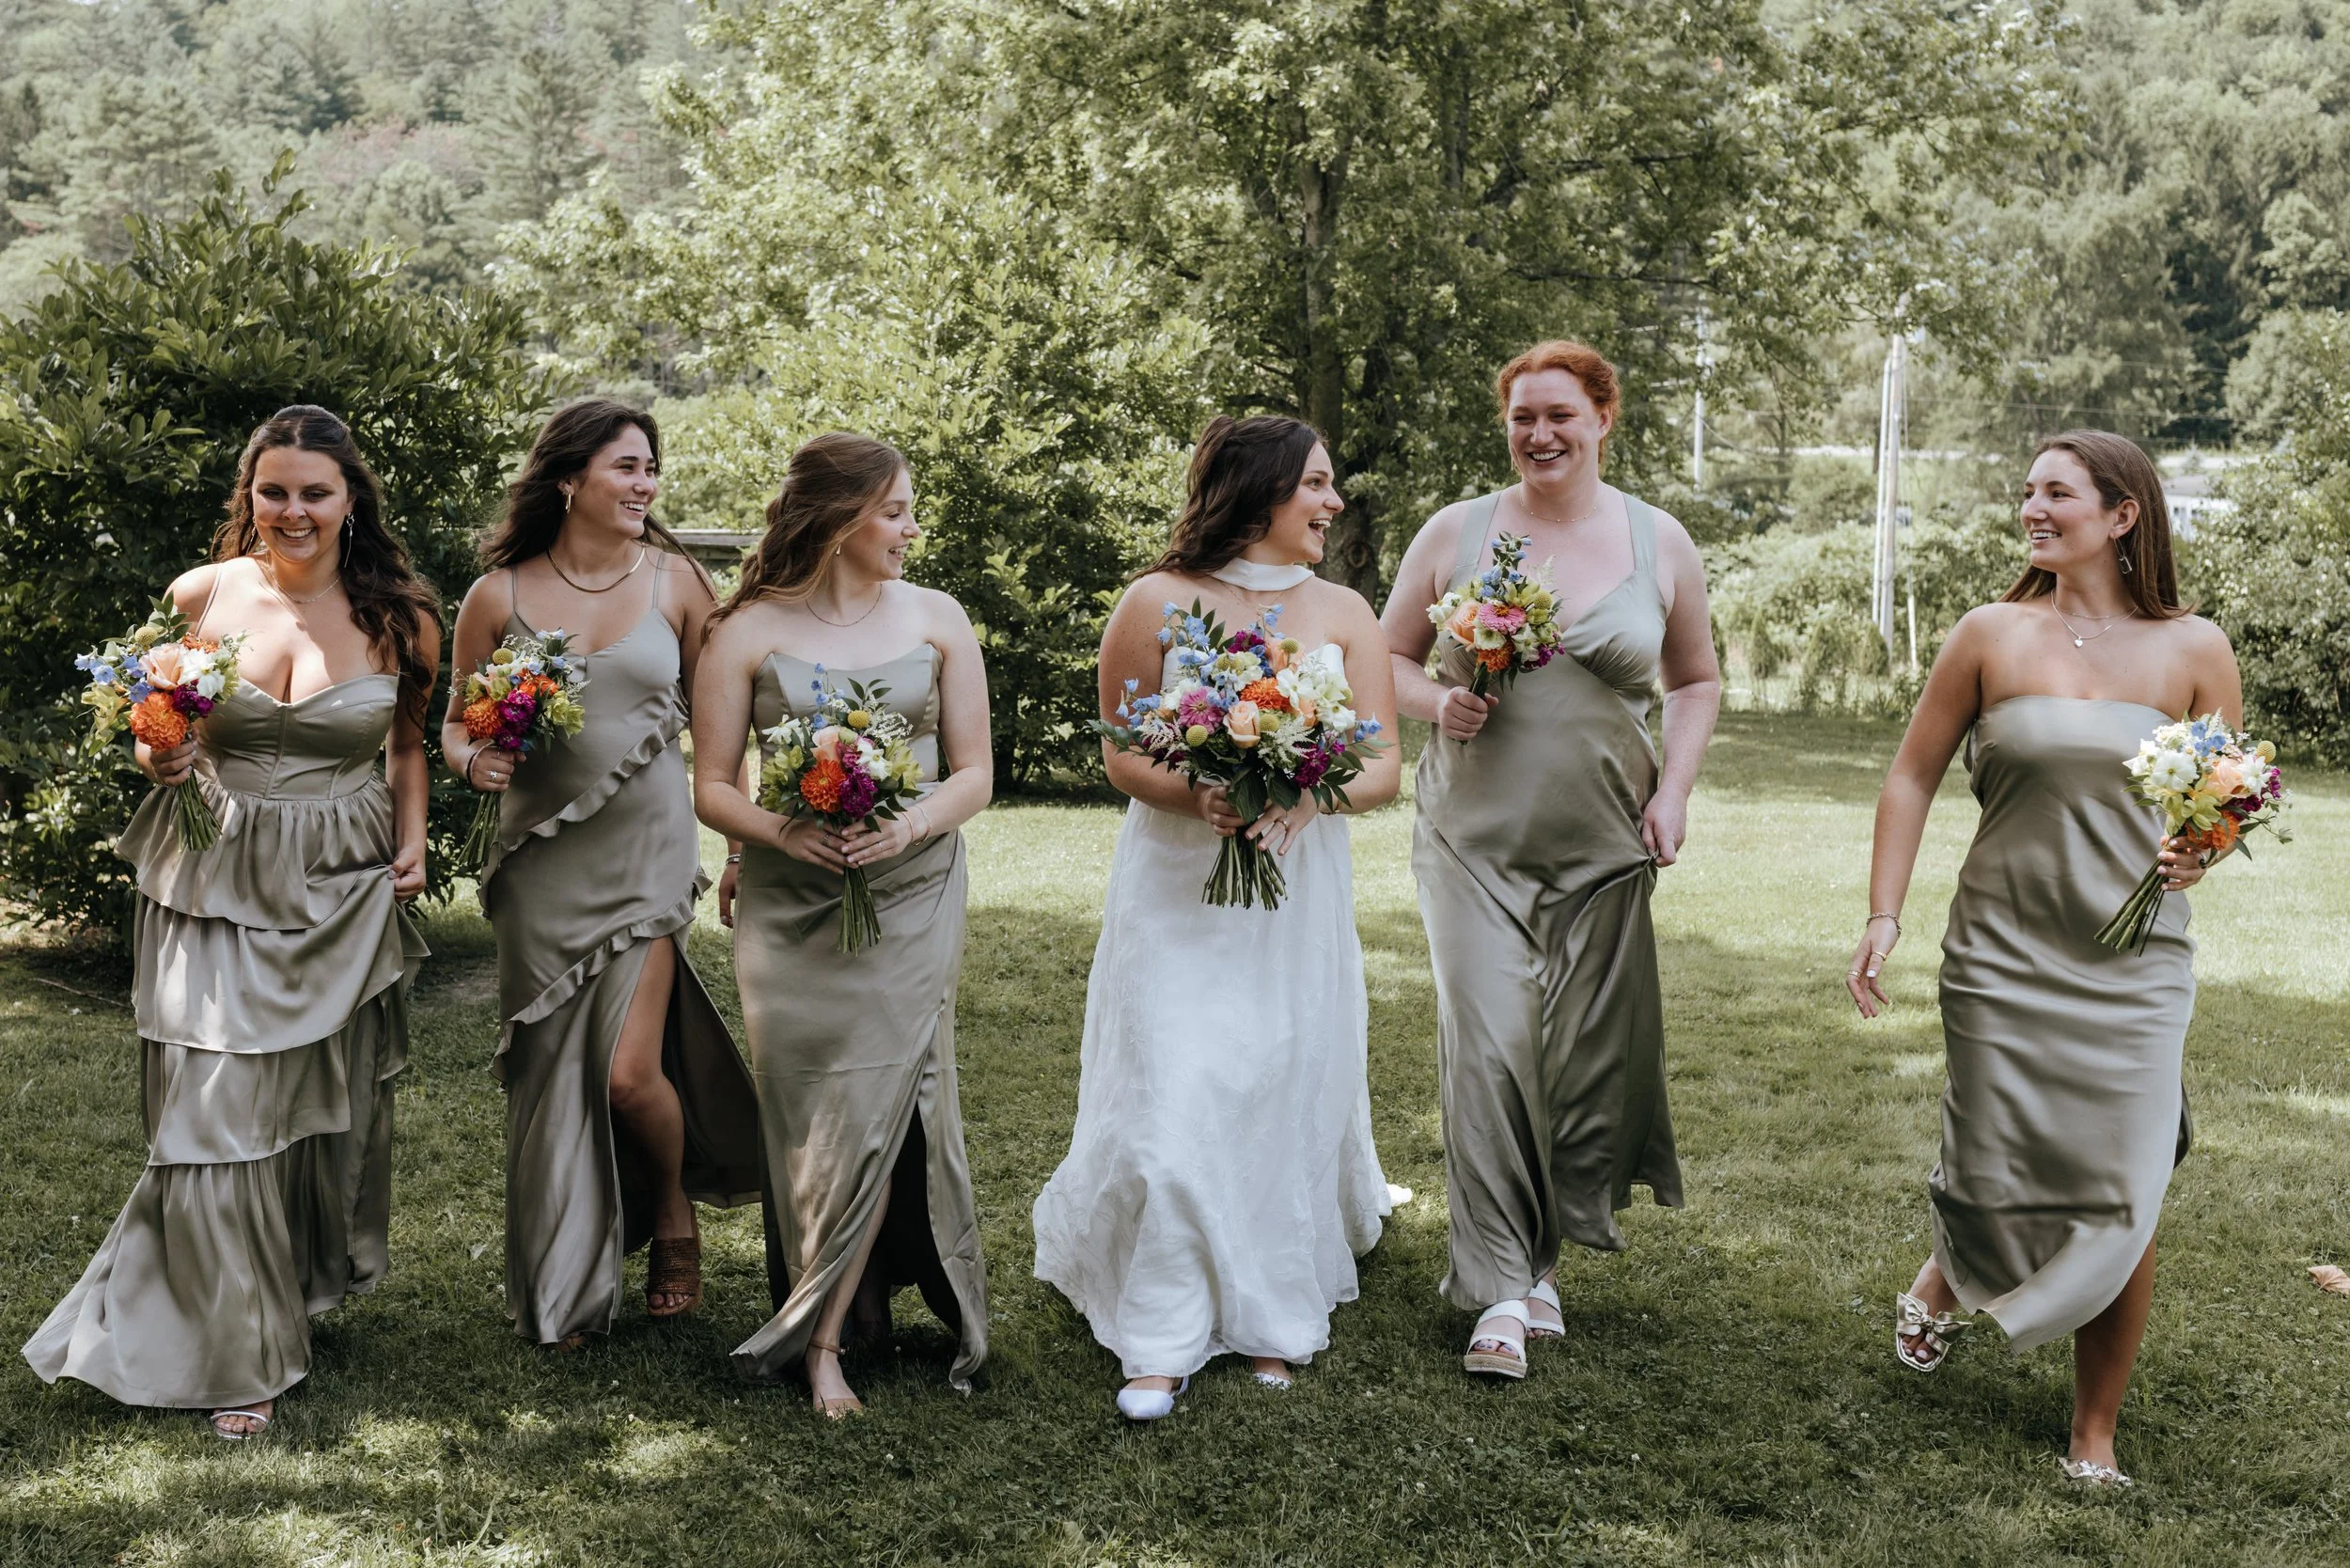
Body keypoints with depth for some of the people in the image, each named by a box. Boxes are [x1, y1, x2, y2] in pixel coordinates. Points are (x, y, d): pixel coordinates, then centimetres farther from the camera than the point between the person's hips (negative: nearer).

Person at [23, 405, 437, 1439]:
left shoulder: (398, 617, -1)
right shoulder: (202, 596, -3)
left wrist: (412, 842, 0)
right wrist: (157, 760, -11)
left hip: (343, 891, 1)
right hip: (213, 884, -1)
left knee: (329, 1109, 13)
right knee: (216, 1113, -4)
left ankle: (308, 1283, 38)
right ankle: (235, 1354, 11)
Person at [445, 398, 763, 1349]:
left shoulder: (675, 581, 1)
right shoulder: (501, 594, 0)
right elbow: (455, 724, 9)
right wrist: (474, 762, -13)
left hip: (646, 852, -1)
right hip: (540, 863, 1)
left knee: (628, 1072, -9)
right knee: (550, 1075, 6)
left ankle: (675, 1211, 25)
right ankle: (563, 1291, 24)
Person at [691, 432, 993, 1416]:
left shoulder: (936, 619, 7)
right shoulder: (750, 630, 2)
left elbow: (975, 772, 6)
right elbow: (711, 786, 2)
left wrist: (912, 825, -13)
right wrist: (781, 831, -17)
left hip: (911, 900, 0)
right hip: (789, 907, 0)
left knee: (878, 1106, -6)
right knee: (807, 1116, 0)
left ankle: (819, 1335, 3)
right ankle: (859, 1301, 13)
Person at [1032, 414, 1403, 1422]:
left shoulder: (1343, 612, 5)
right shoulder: (1159, 602, -2)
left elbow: (1386, 767, 1)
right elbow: (1122, 756, 0)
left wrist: (1309, 792, -20)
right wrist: (1196, 796, -19)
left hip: (1299, 887, 3)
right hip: (1177, 886, -3)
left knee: (1288, 1099, 7)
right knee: (1173, 1102, -7)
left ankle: (1271, 1318, 25)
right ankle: (1163, 1339, 4)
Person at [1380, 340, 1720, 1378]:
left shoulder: (1659, 544, 7)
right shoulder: (1456, 532, 4)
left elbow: (1697, 682, 15)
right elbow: (1388, 660, 10)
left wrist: (1673, 789, 1)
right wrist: (1438, 705, -10)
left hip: (1603, 848, 2)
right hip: (1475, 839, -1)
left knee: (1587, 1057, 6)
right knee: (1487, 1048, -10)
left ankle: (1544, 1253, 27)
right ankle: (1501, 1292, -3)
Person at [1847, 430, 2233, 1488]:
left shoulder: (2193, 649, 2)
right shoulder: (1992, 636, 0)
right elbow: (1912, 778, 5)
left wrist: (2203, 854, -10)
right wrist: (1883, 918, -1)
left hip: (2134, 965, 0)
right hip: (2003, 954, 0)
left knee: (2122, 1203, -2)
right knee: (1996, 1174, 4)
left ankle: (2094, 1436, 16)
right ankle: (1946, 1280, 42)